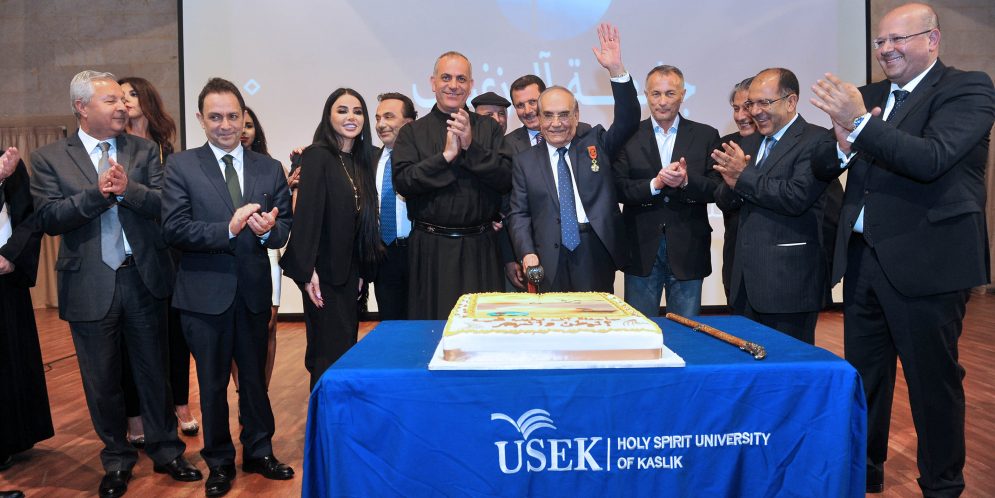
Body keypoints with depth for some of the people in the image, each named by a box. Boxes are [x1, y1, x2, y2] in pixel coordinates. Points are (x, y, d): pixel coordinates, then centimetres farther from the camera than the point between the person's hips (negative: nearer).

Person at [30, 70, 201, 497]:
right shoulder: (49, 158, 0)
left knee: (154, 371, 12)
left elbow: (165, 204, -6)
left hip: (144, 278, 1)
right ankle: (117, 459, 30)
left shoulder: (145, 151, 4)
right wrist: (97, 193, -21)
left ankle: (165, 450, 28)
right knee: (102, 381, 12)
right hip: (89, 285, 0)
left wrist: (128, 189, -23)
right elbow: (49, 218, -10)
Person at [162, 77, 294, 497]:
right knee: (212, 383, 13)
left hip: (254, 292, 2)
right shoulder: (180, 166, -3)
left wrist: (269, 229, -22)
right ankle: (219, 462, 31)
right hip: (205, 294, -2)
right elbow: (174, 229, -13)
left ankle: (259, 452, 34)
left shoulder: (270, 169, 5)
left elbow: (286, 226, 0)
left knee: (255, 378, 15)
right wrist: (228, 229, -24)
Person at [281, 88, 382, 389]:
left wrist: (361, 272, 13)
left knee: (347, 346, 12)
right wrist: (307, 271, -22)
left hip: (349, 272, 7)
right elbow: (306, 213, -17)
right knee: (331, 353, -3)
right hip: (324, 271, -7)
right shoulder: (318, 156, -9)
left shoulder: (360, 161, 12)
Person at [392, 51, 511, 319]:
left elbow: (506, 179, -1)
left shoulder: (488, 128, 9)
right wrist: (446, 155, -13)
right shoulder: (412, 132, 6)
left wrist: (471, 147, -12)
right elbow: (402, 182, -7)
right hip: (430, 248, -1)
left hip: (480, 246, 1)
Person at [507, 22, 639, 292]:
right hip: (549, 262, 0)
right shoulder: (525, 161, 8)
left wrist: (616, 70, -15)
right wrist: (528, 253, -10)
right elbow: (519, 214, 6)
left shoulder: (596, 144, 11)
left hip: (597, 257, 1)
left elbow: (628, 120, -3)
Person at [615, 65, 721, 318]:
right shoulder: (628, 136, 3)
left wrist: (686, 181, -21)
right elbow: (619, 189, -6)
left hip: (688, 250, 1)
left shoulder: (706, 136, 5)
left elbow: (717, 189, -3)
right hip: (642, 249, 0)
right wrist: (655, 183, -21)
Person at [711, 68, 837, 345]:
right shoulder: (749, 143, 17)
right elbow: (724, 202, 15)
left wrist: (744, 176, -14)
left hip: (788, 280, -7)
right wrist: (732, 183, -8)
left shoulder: (815, 140, -7)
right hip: (747, 279, 7)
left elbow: (797, 197, -21)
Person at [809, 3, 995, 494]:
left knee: (933, 380, 6)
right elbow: (826, 169, 8)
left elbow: (932, 159, -22)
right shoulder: (869, 95, 12)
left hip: (926, 263, -6)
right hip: (862, 256, 6)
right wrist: (843, 145, -13)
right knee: (863, 376, 16)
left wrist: (859, 123, -28)